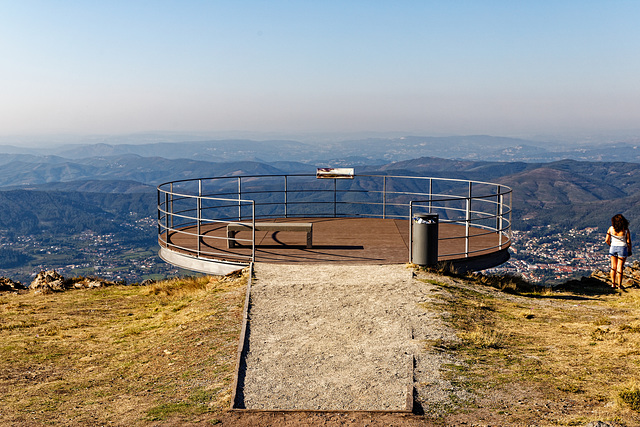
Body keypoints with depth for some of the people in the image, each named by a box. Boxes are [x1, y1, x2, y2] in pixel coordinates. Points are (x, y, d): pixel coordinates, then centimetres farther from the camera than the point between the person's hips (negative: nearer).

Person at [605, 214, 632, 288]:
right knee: (620, 267, 3)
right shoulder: (626, 230, -11)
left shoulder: (611, 228, -6)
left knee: (613, 267, 12)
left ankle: (613, 284, 13)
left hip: (613, 248, 2)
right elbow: (628, 242, -7)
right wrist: (629, 251, 7)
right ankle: (619, 285, 7)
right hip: (622, 249, -2)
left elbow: (607, 240, -2)